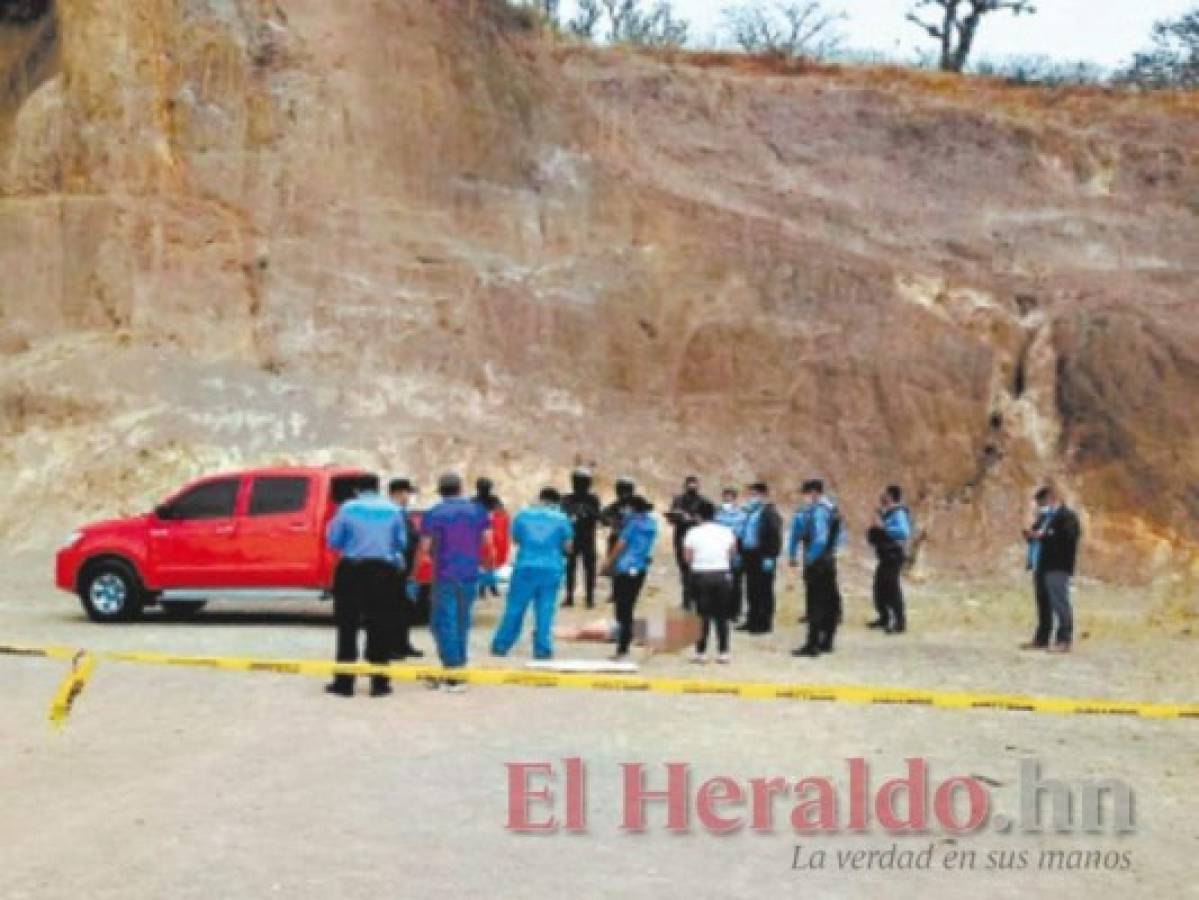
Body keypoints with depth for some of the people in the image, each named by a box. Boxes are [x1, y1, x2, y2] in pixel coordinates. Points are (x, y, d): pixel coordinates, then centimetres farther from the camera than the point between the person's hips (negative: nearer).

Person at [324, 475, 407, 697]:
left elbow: (333, 541, 0)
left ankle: (344, 682, 4)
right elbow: (401, 543, 6)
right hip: (383, 571, 1)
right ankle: (379, 683, 6)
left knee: (348, 627, 5)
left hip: (352, 571, -1)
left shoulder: (348, 508, -3)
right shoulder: (393, 510, 1)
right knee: (379, 628, 6)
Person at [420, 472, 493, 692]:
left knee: (444, 623, -1)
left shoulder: (433, 515, -5)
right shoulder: (477, 511, 5)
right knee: (462, 622, 14)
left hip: (445, 575, -4)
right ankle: (458, 668, 20)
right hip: (470, 575, 4)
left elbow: (425, 547, -9)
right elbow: (487, 541, 2)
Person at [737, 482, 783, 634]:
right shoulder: (750, 512, 15)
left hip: (763, 558, -8)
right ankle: (753, 621, 21)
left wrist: (770, 557, -21)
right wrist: (741, 552, 16)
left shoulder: (770, 512, -12)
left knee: (764, 591, -2)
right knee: (752, 591, 13)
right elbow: (744, 533, 21)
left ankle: (765, 623, 4)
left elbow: (775, 536, -17)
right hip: (750, 556, 8)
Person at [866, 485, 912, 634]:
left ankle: (900, 623, -9)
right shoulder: (887, 512, 15)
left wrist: (883, 527, -29)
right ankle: (884, 618, 33)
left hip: (894, 555, -11)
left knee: (892, 587, -12)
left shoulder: (898, 513, -16)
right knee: (880, 586, 19)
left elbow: (904, 532, -32)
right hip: (886, 555, 11)